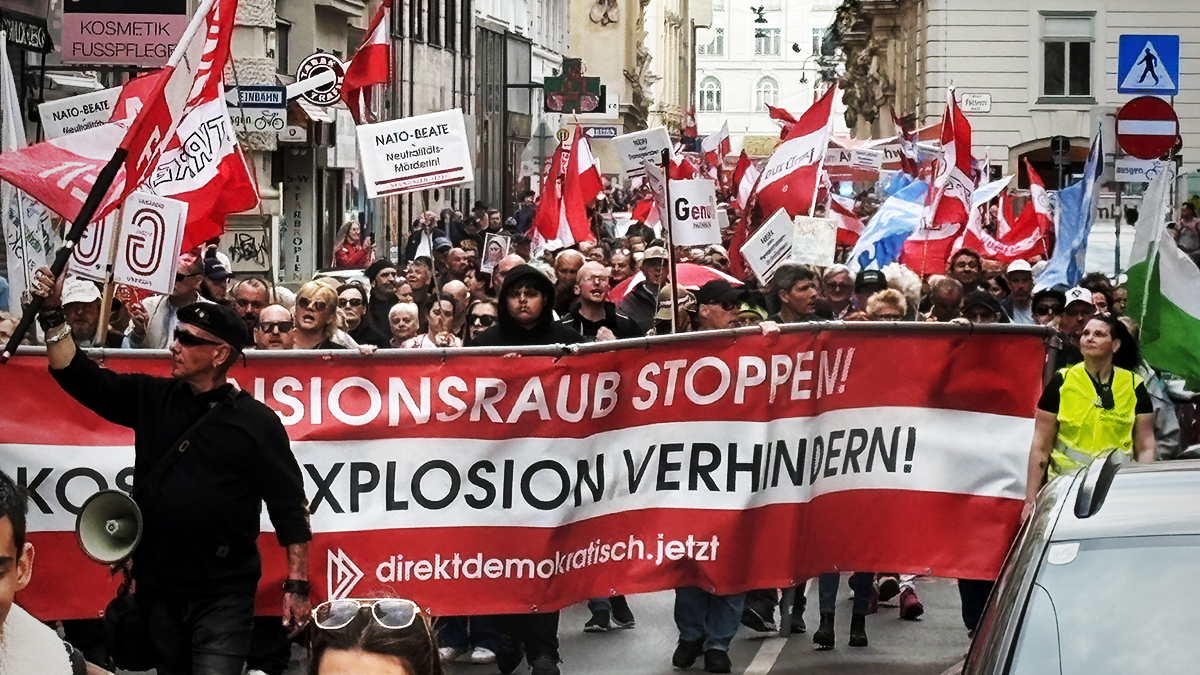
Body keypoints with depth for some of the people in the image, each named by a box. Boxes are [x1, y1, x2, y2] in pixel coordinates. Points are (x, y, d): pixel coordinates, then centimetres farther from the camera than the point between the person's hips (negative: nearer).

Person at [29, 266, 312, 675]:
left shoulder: (256, 422, -6)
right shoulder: (152, 400, 6)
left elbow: (289, 507, -5)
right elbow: (80, 377, 4)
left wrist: (297, 586, -8)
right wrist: (52, 315, -8)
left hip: (223, 596, -5)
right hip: (158, 588, 5)